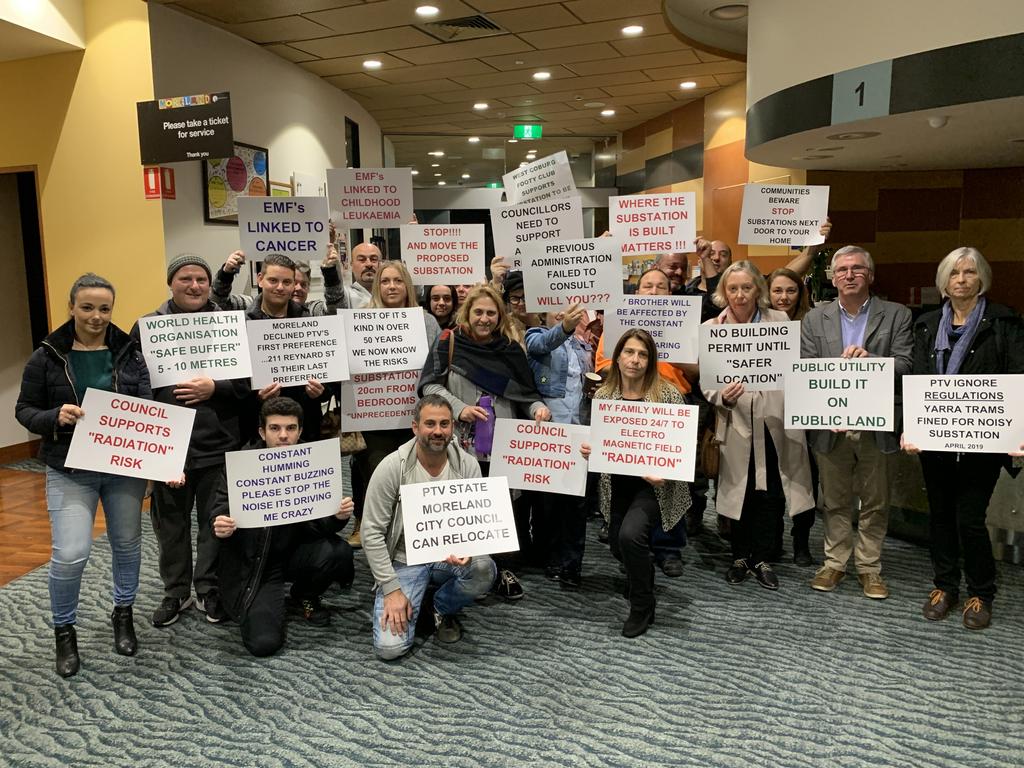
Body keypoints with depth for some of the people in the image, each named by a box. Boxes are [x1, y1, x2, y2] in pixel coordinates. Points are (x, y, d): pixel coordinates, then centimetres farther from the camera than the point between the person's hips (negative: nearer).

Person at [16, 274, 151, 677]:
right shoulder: (47, 357, -3)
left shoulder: (130, 353, -1)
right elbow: (24, 410, 1)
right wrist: (55, 417, -20)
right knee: (70, 555, -9)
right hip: (70, 470, -2)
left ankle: (123, 614, 37)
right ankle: (64, 631, 17)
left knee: (127, 544, 13)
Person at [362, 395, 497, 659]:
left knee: (484, 569, -32)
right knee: (390, 647, -17)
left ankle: (444, 608, 4)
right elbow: (371, 532, -13)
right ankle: (416, 600, 18)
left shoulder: (467, 465, -9)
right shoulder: (392, 467, -17)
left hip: (449, 556, 2)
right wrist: (391, 589, -17)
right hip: (405, 560, -2)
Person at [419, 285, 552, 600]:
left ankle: (504, 569, 22)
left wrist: (538, 408, -8)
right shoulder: (450, 341, 0)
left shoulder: (510, 347, 9)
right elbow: (429, 385, -4)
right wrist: (458, 408, -16)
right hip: (462, 445, -2)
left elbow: (526, 393, 12)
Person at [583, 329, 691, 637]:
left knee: (631, 535, -26)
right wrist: (587, 450, -16)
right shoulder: (602, 395, -2)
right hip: (617, 484, 5)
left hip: (653, 484, -5)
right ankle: (640, 573, 53)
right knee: (617, 544, 14)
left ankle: (642, 607, 0)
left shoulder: (668, 394, -13)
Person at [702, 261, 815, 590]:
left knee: (770, 493, 6)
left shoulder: (779, 320, 4)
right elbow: (706, 381, 1)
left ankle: (761, 559, 23)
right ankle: (740, 557, 26)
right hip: (737, 422, -1)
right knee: (741, 492, 8)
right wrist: (722, 396, -19)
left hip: (776, 420, 1)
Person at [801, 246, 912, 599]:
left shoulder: (896, 315, 3)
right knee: (834, 501, 12)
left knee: (875, 502, 10)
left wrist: (871, 361, -23)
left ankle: (869, 567, 24)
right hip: (831, 424, 1)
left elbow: (906, 364, -7)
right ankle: (835, 563, 26)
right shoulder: (815, 319, 6)